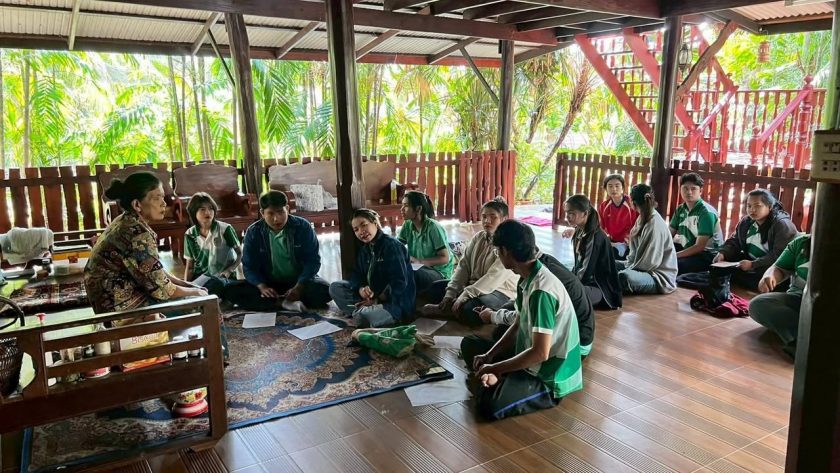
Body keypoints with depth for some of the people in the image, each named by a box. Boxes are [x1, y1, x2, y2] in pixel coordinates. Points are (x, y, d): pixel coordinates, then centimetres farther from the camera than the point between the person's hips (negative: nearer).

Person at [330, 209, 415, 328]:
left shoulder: (392, 245, -14)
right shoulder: (365, 249, 13)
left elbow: (399, 282, -20)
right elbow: (357, 274, 9)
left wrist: (378, 300, -18)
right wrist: (361, 289, -14)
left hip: (397, 303, -9)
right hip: (371, 296, 9)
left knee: (363, 316, -37)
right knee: (335, 287, 0)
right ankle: (366, 309, -14)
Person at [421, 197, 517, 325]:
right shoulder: (478, 238, 6)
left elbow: (493, 278, -26)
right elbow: (463, 266, 1)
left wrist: (464, 296, -29)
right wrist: (450, 294, -11)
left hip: (500, 292, -8)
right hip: (473, 285, 8)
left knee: (469, 309, -35)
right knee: (436, 287, 2)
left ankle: (447, 309, -8)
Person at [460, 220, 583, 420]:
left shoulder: (541, 291, -29)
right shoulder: (527, 279, 0)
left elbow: (540, 353, -29)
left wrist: (494, 369, -18)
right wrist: (489, 355, 0)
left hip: (550, 377, -9)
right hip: (530, 360, 9)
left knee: (489, 404, -30)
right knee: (469, 344, 15)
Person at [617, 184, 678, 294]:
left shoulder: (656, 224, -20)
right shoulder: (641, 219, 6)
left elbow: (651, 262, -21)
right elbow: (635, 251, 12)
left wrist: (630, 269, -13)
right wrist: (629, 264, -1)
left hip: (660, 278, -9)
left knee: (624, 276, -36)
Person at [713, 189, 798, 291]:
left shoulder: (783, 225, -17)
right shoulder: (746, 221, 6)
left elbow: (779, 255, -26)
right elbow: (734, 242, 13)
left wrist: (753, 264, -33)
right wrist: (722, 253, -9)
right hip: (750, 262, 7)